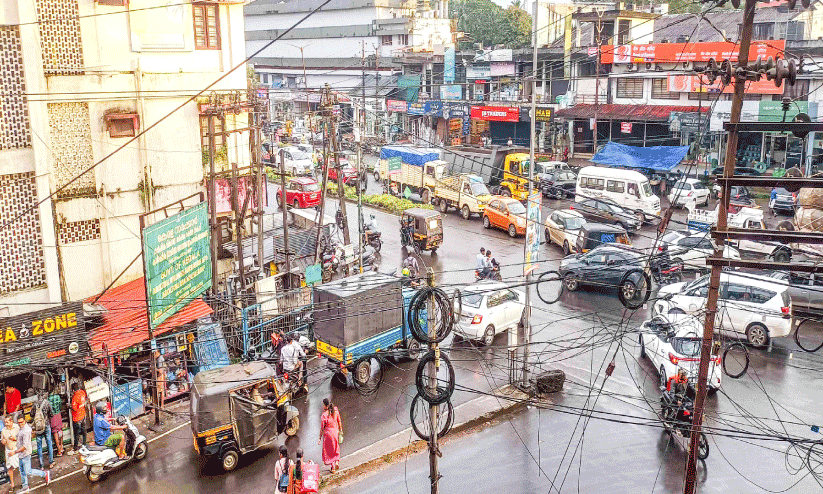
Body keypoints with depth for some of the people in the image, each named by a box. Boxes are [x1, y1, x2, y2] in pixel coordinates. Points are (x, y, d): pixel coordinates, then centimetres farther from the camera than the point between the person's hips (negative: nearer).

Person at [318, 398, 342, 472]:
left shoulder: (324, 416, -25)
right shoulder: (335, 411, -11)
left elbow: (322, 428, -16)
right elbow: (339, 422, 0)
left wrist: (320, 438, -5)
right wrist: (340, 430, 14)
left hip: (328, 433, -4)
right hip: (335, 432, 4)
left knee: (328, 450, 15)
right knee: (335, 448, 28)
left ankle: (332, 467, 21)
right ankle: (337, 462, 18)